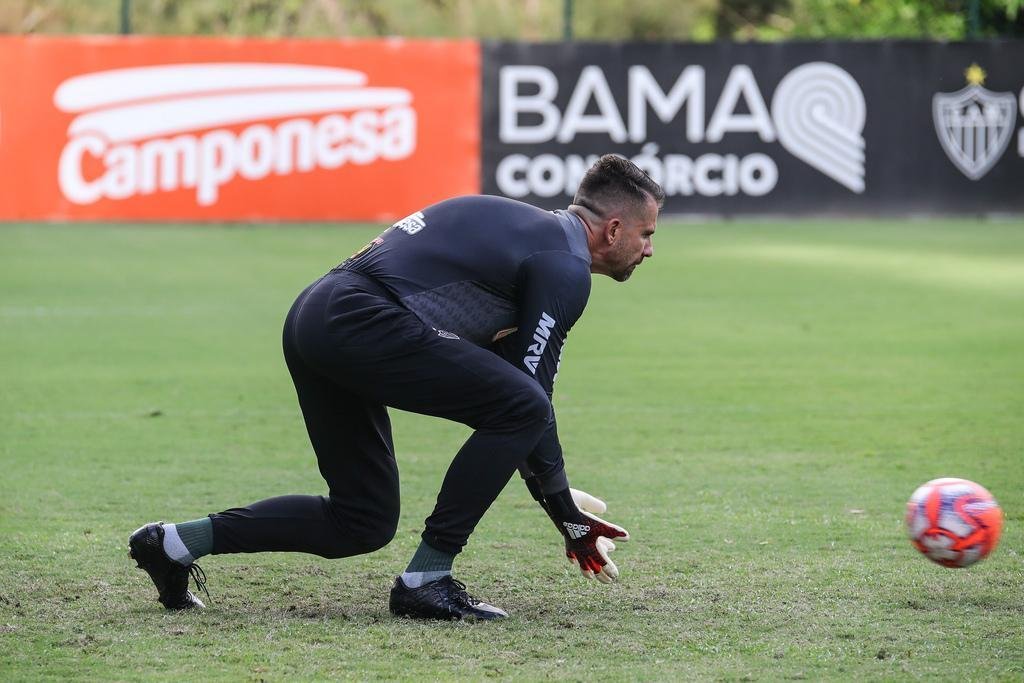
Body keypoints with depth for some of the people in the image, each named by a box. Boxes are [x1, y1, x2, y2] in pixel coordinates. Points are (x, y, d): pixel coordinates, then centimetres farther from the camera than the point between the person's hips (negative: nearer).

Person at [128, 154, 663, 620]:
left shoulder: (524, 230, 26)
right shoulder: (565, 267, -3)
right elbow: (530, 397, -5)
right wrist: (564, 511, 4)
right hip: (362, 322, -10)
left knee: (363, 524, 16)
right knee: (521, 408, -12)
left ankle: (177, 543, 15)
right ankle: (425, 581, -9)